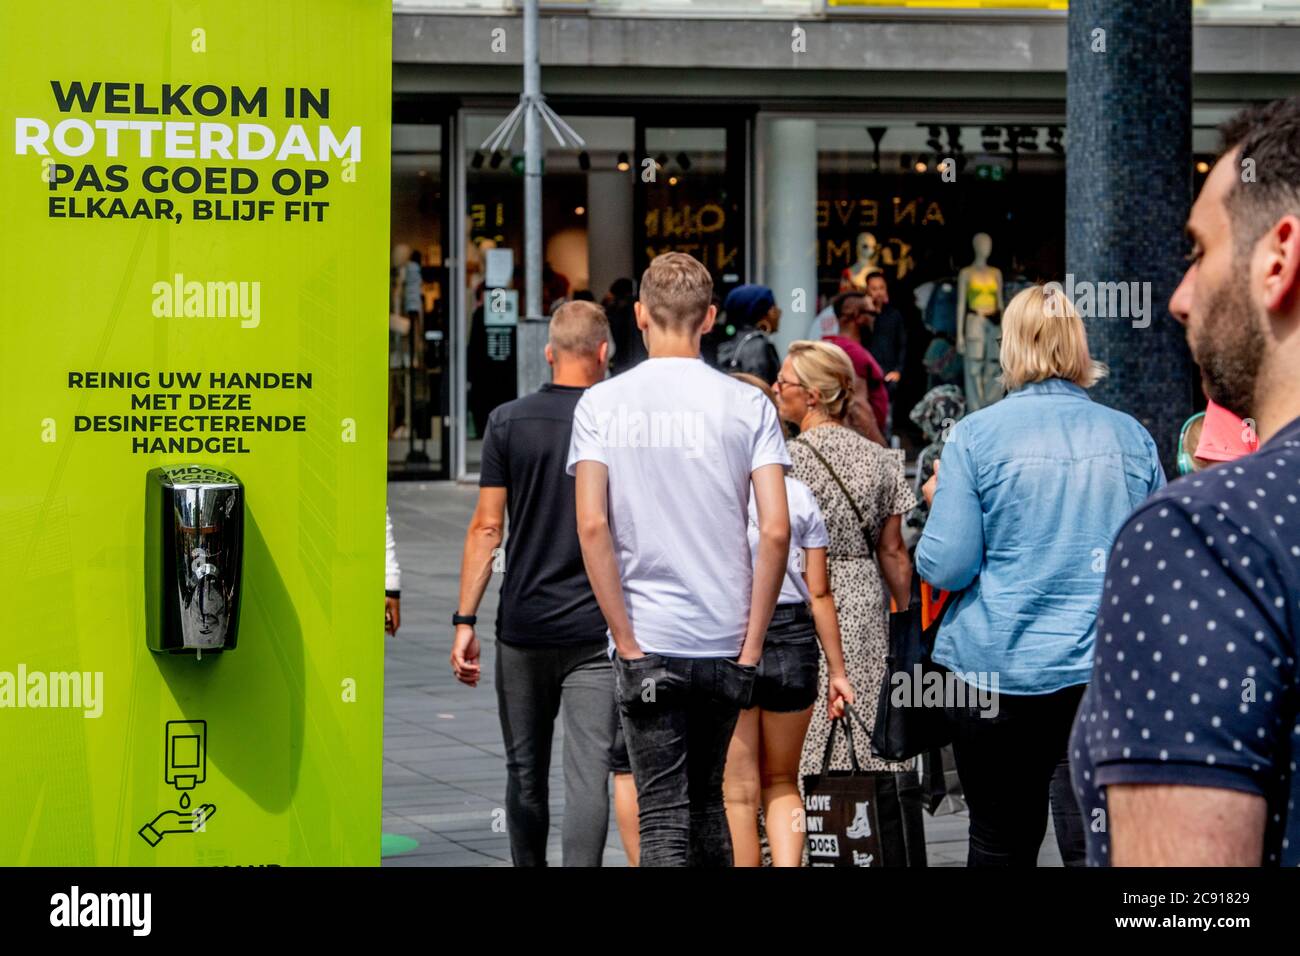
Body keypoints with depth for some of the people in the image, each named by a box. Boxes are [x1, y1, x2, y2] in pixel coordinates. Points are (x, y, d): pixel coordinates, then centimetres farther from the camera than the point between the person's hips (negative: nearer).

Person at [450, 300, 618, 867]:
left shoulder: (509, 421, 0)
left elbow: (487, 527, -2)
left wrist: (465, 620, 1)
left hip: (523, 628, 2)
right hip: (597, 629, -2)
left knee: (526, 771, 15)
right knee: (589, 775, -6)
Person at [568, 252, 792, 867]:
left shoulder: (602, 404, -2)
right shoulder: (748, 406, -1)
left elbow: (592, 525, -11)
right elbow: (776, 530, -8)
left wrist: (627, 640, -7)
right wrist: (751, 643, -2)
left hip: (647, 641, -2)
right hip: (725, 641, 2)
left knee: (664, 816, -1)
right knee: (706, 800, 19)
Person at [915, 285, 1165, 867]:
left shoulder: (976, 435, -4)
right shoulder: (1130, 437, 5)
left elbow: (945, 567, -7)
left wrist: (939, 502, 12)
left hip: (995, 668, -1)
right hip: (1107, 669, 1)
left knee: (1001, 846, 11)